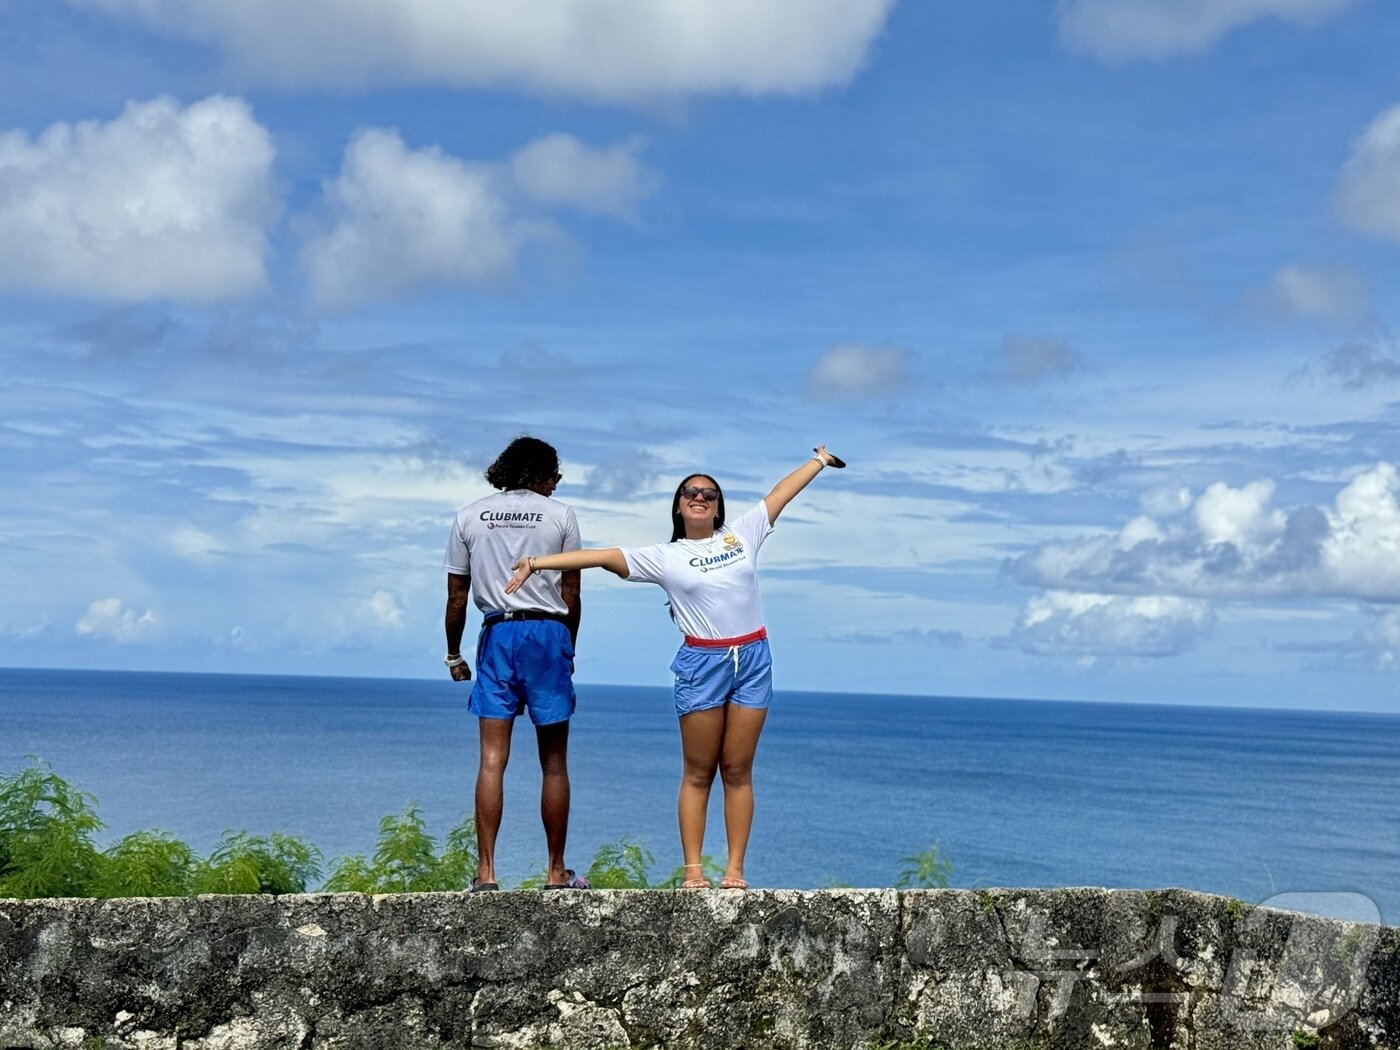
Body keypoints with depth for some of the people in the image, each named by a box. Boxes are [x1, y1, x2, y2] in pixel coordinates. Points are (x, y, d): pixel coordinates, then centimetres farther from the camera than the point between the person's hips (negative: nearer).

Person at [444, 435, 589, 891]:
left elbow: (457, 597, 7)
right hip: (548, 632, -1)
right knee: (554, 763, 6)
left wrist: (453, 655, 17)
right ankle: (556, 873, 12)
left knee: (492, 759, 0)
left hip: (497, 633, 2)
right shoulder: (559, 515, 3)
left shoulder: (469, 516, 8)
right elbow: (571, 594, 3)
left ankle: (486, 872, -5)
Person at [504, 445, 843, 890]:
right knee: (698, 773, 2)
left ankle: (735, 869, 7)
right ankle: (693, 870, 5)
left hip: (752, 659, 2)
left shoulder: (742, 534, 10)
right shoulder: (664, 557, 3)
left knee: (738, 771, 4)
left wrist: (820, 460, 28)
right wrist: (537, 561, -12)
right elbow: (604, 556, -5)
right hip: (702, 664, -2)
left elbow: (781, 492, 19)